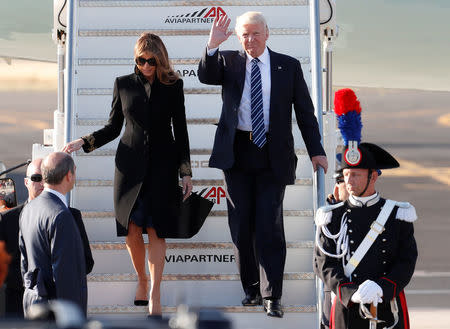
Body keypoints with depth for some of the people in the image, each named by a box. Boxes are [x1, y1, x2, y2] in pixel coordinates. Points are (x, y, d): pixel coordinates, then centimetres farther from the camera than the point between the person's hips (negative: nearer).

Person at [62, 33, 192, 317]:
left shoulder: (173, 85, 3)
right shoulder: (123, 84, 6)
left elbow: (181, 130, 6)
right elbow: (114, 127, 12)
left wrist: (186, 171, 3)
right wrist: (84, 142, -2)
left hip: (162, 165, -1)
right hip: (131, 163, 2)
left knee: (156, 229, -7)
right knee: (132, 229, -2)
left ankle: (155, 294, -5)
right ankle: (142, 280, 21)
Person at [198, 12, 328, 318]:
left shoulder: (288, 66, 5)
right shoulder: (228, 61, 7)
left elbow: (305, 110, 6)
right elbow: (206, 76, -13)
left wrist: (316, 150, 0)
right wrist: (212, 45, -29)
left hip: (273, 155, -2)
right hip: (237, 154, 2)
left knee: (269, 226, -8)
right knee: (241, 226, 6)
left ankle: (272, 297, -5)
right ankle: (251, 289, 19)